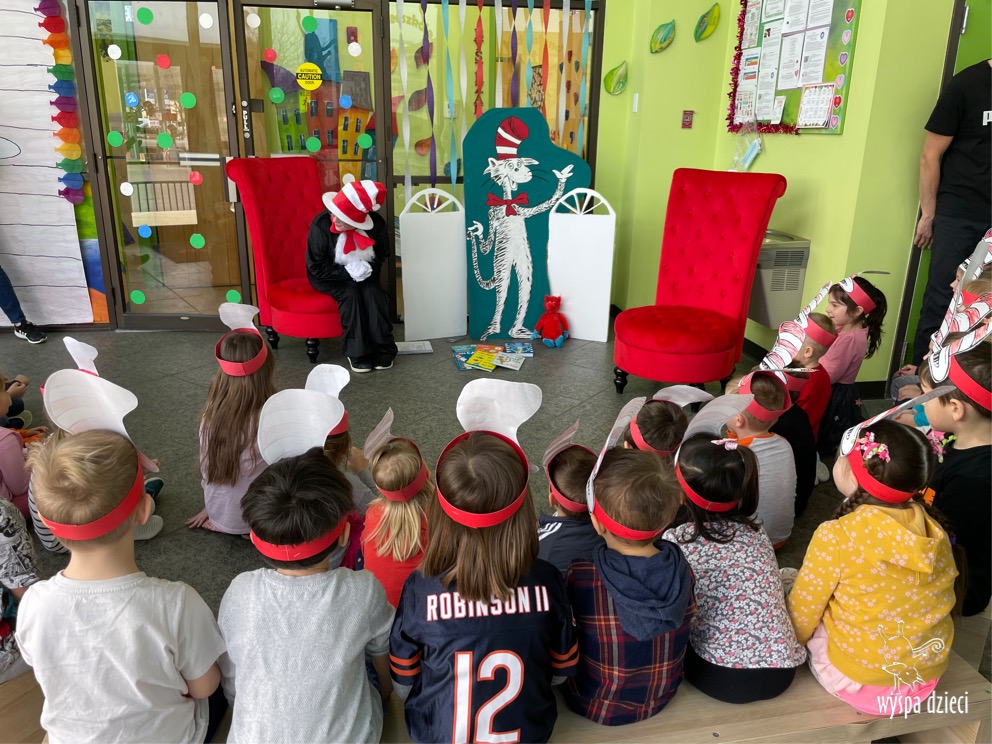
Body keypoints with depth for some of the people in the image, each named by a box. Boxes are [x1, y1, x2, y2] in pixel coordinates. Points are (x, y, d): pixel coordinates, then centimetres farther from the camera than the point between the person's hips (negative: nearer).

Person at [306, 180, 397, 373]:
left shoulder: (377, 225, -18)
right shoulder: (320, 224, -26)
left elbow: (382, 256, 1)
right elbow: (316, 267, -19)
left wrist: (367, 268, -19)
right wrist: (347, 272, -28)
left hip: (362, 276, 3)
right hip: (327, 276, -2)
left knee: (374, 293, -25)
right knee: (350, 294, -29)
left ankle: (383, 350, -15)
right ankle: (358, 354, -19)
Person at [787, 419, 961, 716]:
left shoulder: (836, 536, -24)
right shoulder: (934, 530, -7)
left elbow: (801, 618, -13)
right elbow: (944, 601, 8)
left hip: (858, 678, -6)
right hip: (927, 673, 6)